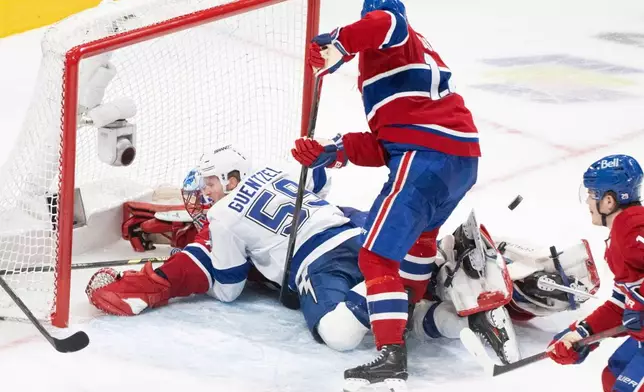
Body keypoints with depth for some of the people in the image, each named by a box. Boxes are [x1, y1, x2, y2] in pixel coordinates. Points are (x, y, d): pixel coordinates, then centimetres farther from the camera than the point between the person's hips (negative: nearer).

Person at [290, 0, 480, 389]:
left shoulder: (391, 40, 5)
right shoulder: (418, 51, 30)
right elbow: (384, 146, 20)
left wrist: (336, 45, -17)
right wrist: (336, 150, 10)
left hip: (426, 159, -10)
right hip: (464, 158, 10)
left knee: (378, 256, -12)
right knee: (420, 230, 36)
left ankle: (392, 355, -22)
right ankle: (409, 308, 50)